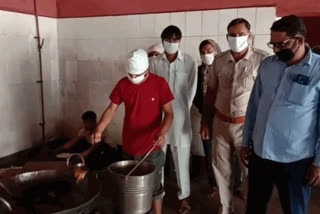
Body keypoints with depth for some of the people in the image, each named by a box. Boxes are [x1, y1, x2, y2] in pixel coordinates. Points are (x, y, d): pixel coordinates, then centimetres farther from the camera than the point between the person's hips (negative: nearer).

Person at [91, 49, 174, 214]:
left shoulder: (159, 83, -11)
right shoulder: (123, 84, -3)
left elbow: (168, 113, -10)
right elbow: (112, 109, 1)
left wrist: (162, 133, -28)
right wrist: (99, 129, -15)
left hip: (152, 147, -3)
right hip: (129, 146, 3)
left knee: (154, 187, 9)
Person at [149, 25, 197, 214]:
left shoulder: (190, 62, -2)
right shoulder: (155, 63, 3)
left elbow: (192, 90, 1)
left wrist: (183, 110, -1)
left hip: (180, 116, -1)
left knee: (182, 158, 6)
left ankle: (184, 196, 21)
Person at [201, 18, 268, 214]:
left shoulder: (262, 59, -10)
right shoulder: (219, 60, 4)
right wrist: (205, 121, 11)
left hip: (248, 125, -4)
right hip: (221, 124, 4)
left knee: (250, 171, 7)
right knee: (222, 169, 15)